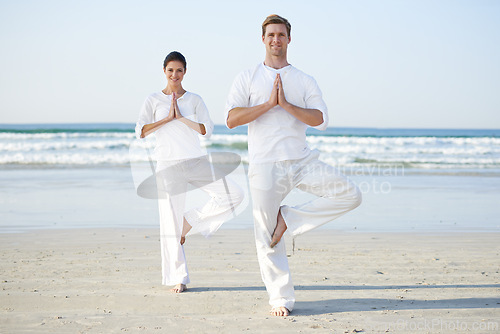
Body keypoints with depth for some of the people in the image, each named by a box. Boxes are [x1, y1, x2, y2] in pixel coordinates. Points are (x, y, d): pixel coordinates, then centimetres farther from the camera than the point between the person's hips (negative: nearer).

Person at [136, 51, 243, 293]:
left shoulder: (195, 100, 12)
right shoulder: (153, 100, 8)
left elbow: (207, 130, 0)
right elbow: (140, 131, -3)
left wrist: (181, 118, -6)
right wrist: (168, 118, -7)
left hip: (196, 161, 2)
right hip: (168, 164, -2)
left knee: (233, 195, -13)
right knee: (171, 218, -4)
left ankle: (190, 221, 2)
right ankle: (178, 278, 5)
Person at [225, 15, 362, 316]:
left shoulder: (305, 81, 11)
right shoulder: (247, 78, 8)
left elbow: (321, 120, -3)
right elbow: (231, 119, -6)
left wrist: (286, 104, -12)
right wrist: (268, 104, -12)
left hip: (302, 161, 2)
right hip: (265, 165, -2)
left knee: (350, 195, -15)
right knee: (267, 237, -2)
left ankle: (289, 218, -3)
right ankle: (281, 298, 12)